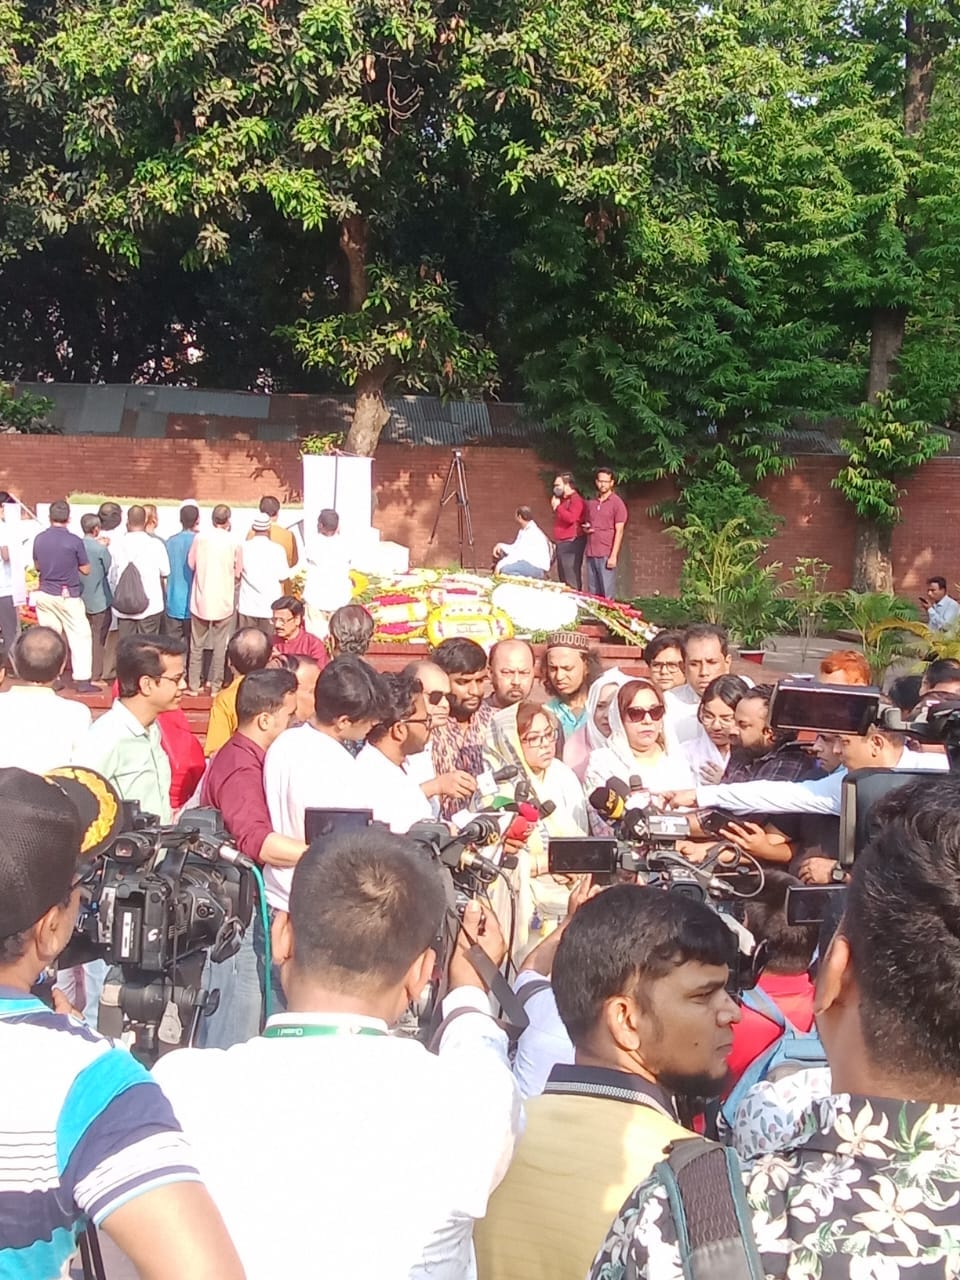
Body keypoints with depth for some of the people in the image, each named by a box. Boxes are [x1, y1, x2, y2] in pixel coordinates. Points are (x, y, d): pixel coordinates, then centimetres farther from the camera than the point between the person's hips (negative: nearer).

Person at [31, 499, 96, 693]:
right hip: (68, 596, -4)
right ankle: (82, 680, -2)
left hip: (45, 595, 4)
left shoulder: (39, 539, -1)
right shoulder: (74, 541, -15)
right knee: (80, 636, 2)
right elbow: (85, 570, -5)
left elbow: (37, 567, 12)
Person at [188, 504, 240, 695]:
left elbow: (191, 564, 3)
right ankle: (215, 686, 9)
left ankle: (194, 685, 17)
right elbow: (237, 572, -1)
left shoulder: (200, 538, -7)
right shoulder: (233, 542, -9)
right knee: (220, 646, 8)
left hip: (201, 600, 1)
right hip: (223, 601, -1)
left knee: (197, 644, 13)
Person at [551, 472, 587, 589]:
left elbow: (571, 518, -25)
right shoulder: (563, 500, 19)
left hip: (572, 544, -10)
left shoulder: (576, 500, -10)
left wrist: (558, 507, -17)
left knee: (572, 582, -12)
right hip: (562, 544, 10)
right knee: (563, 580, 13)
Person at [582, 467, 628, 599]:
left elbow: (619, 531, -7)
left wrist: (613, 555, -15)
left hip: (607, 555, -6)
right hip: (591, 554, 6)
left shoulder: (617, 503, -3)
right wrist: (586, 528, 3)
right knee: (592, 593, 7)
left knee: (607, 594, -6)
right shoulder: (591, 503, 15)